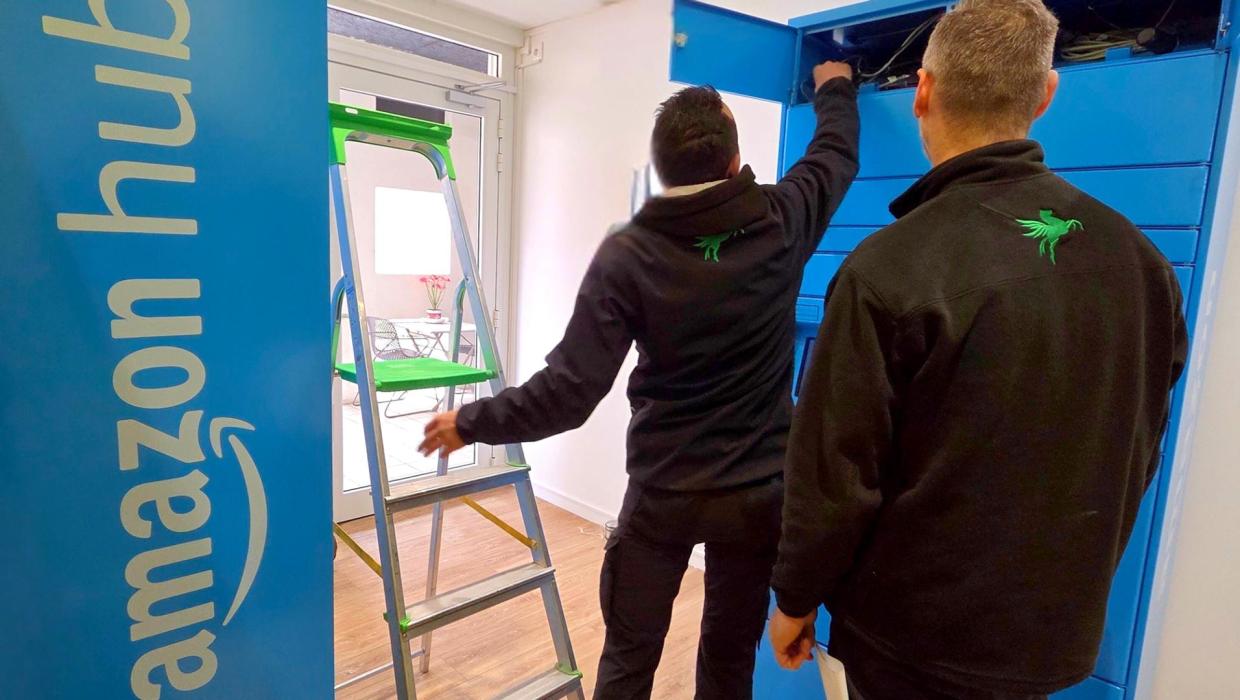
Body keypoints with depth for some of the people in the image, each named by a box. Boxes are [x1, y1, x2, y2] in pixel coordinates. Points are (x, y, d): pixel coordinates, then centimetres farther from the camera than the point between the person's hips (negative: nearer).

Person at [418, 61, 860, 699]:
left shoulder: (627, 255, -17)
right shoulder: (782, 224, -9)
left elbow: (569, 391, -19)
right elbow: (837, 155, 13)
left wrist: (472, 422, -4)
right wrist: (835, 87, 34)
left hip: (663, 494, -2)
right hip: (760, 492, 3)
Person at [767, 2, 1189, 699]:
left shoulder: (891, 268, -24)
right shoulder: (1143, 261, -5)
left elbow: (836, 470, -20)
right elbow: (1138, 456, 4)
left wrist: (796, 598, -4)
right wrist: (1078, 573, 19)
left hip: (918, 635, -5)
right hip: (1059, 629, 6)